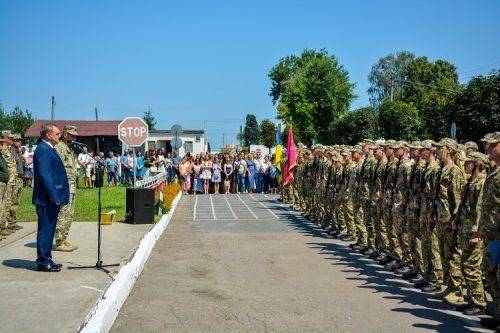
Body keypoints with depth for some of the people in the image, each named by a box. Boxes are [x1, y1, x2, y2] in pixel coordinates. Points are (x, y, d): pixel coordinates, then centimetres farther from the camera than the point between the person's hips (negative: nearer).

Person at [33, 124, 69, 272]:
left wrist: (58, 197, 17)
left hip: (52, 199, 10)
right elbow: (45, 176, -21)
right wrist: (55, 197, -21)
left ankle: (46, 259, 22)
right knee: (45, 229, -3)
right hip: (46, 199, -10)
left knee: (49, 229, 14)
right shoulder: (43, 150, -15)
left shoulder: (49, 149, 17)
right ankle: (43, 261, 3)